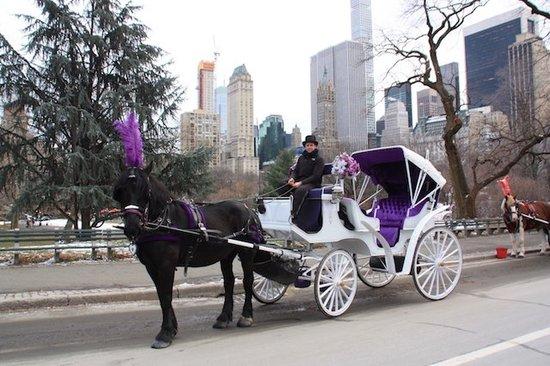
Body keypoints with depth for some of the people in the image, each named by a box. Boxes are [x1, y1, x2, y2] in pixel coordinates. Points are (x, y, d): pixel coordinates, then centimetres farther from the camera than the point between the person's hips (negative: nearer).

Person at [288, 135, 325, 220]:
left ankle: (293, 215, -43)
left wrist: (301, 182, -18)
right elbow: (295, 171, 19)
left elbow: (316, 176, -8)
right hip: (299, 182, 7)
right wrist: (292, 178, -6)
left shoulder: (319, 159, 2)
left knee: (301, 189, -39)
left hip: (312, 183, -6)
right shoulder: (301, 158, 19)